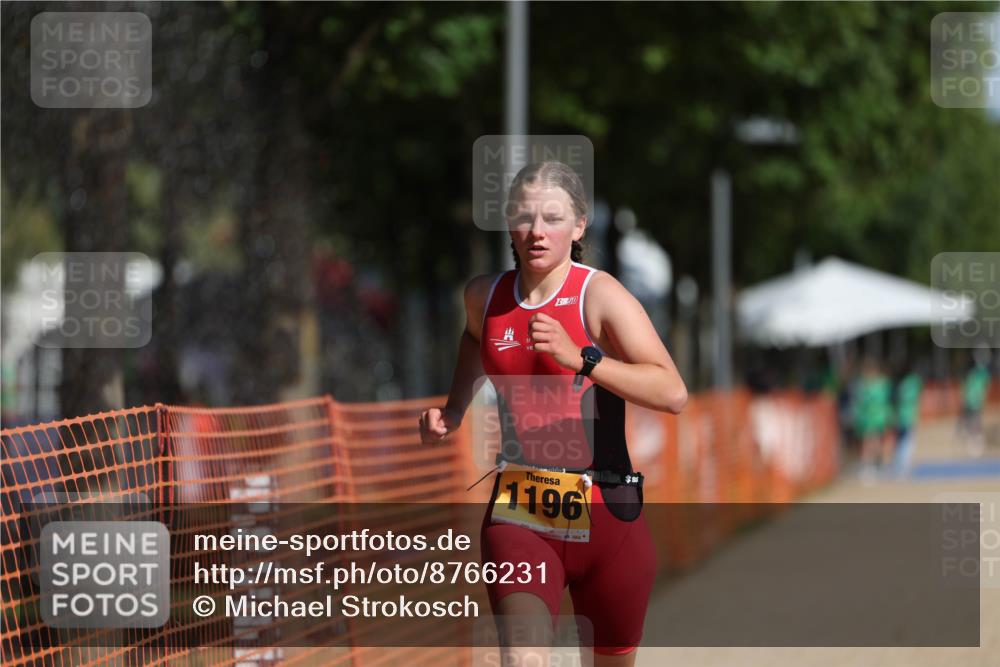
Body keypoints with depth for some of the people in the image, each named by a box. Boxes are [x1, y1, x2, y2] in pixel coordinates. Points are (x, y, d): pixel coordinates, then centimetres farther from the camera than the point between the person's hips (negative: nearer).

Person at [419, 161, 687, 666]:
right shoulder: (484, 297, 5)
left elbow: (672, 393, -23)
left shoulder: (599, 295, -10)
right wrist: (451, 412, 19)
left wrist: (581, 359, -32)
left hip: (605, 514, -2)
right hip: (518, 515, 2)